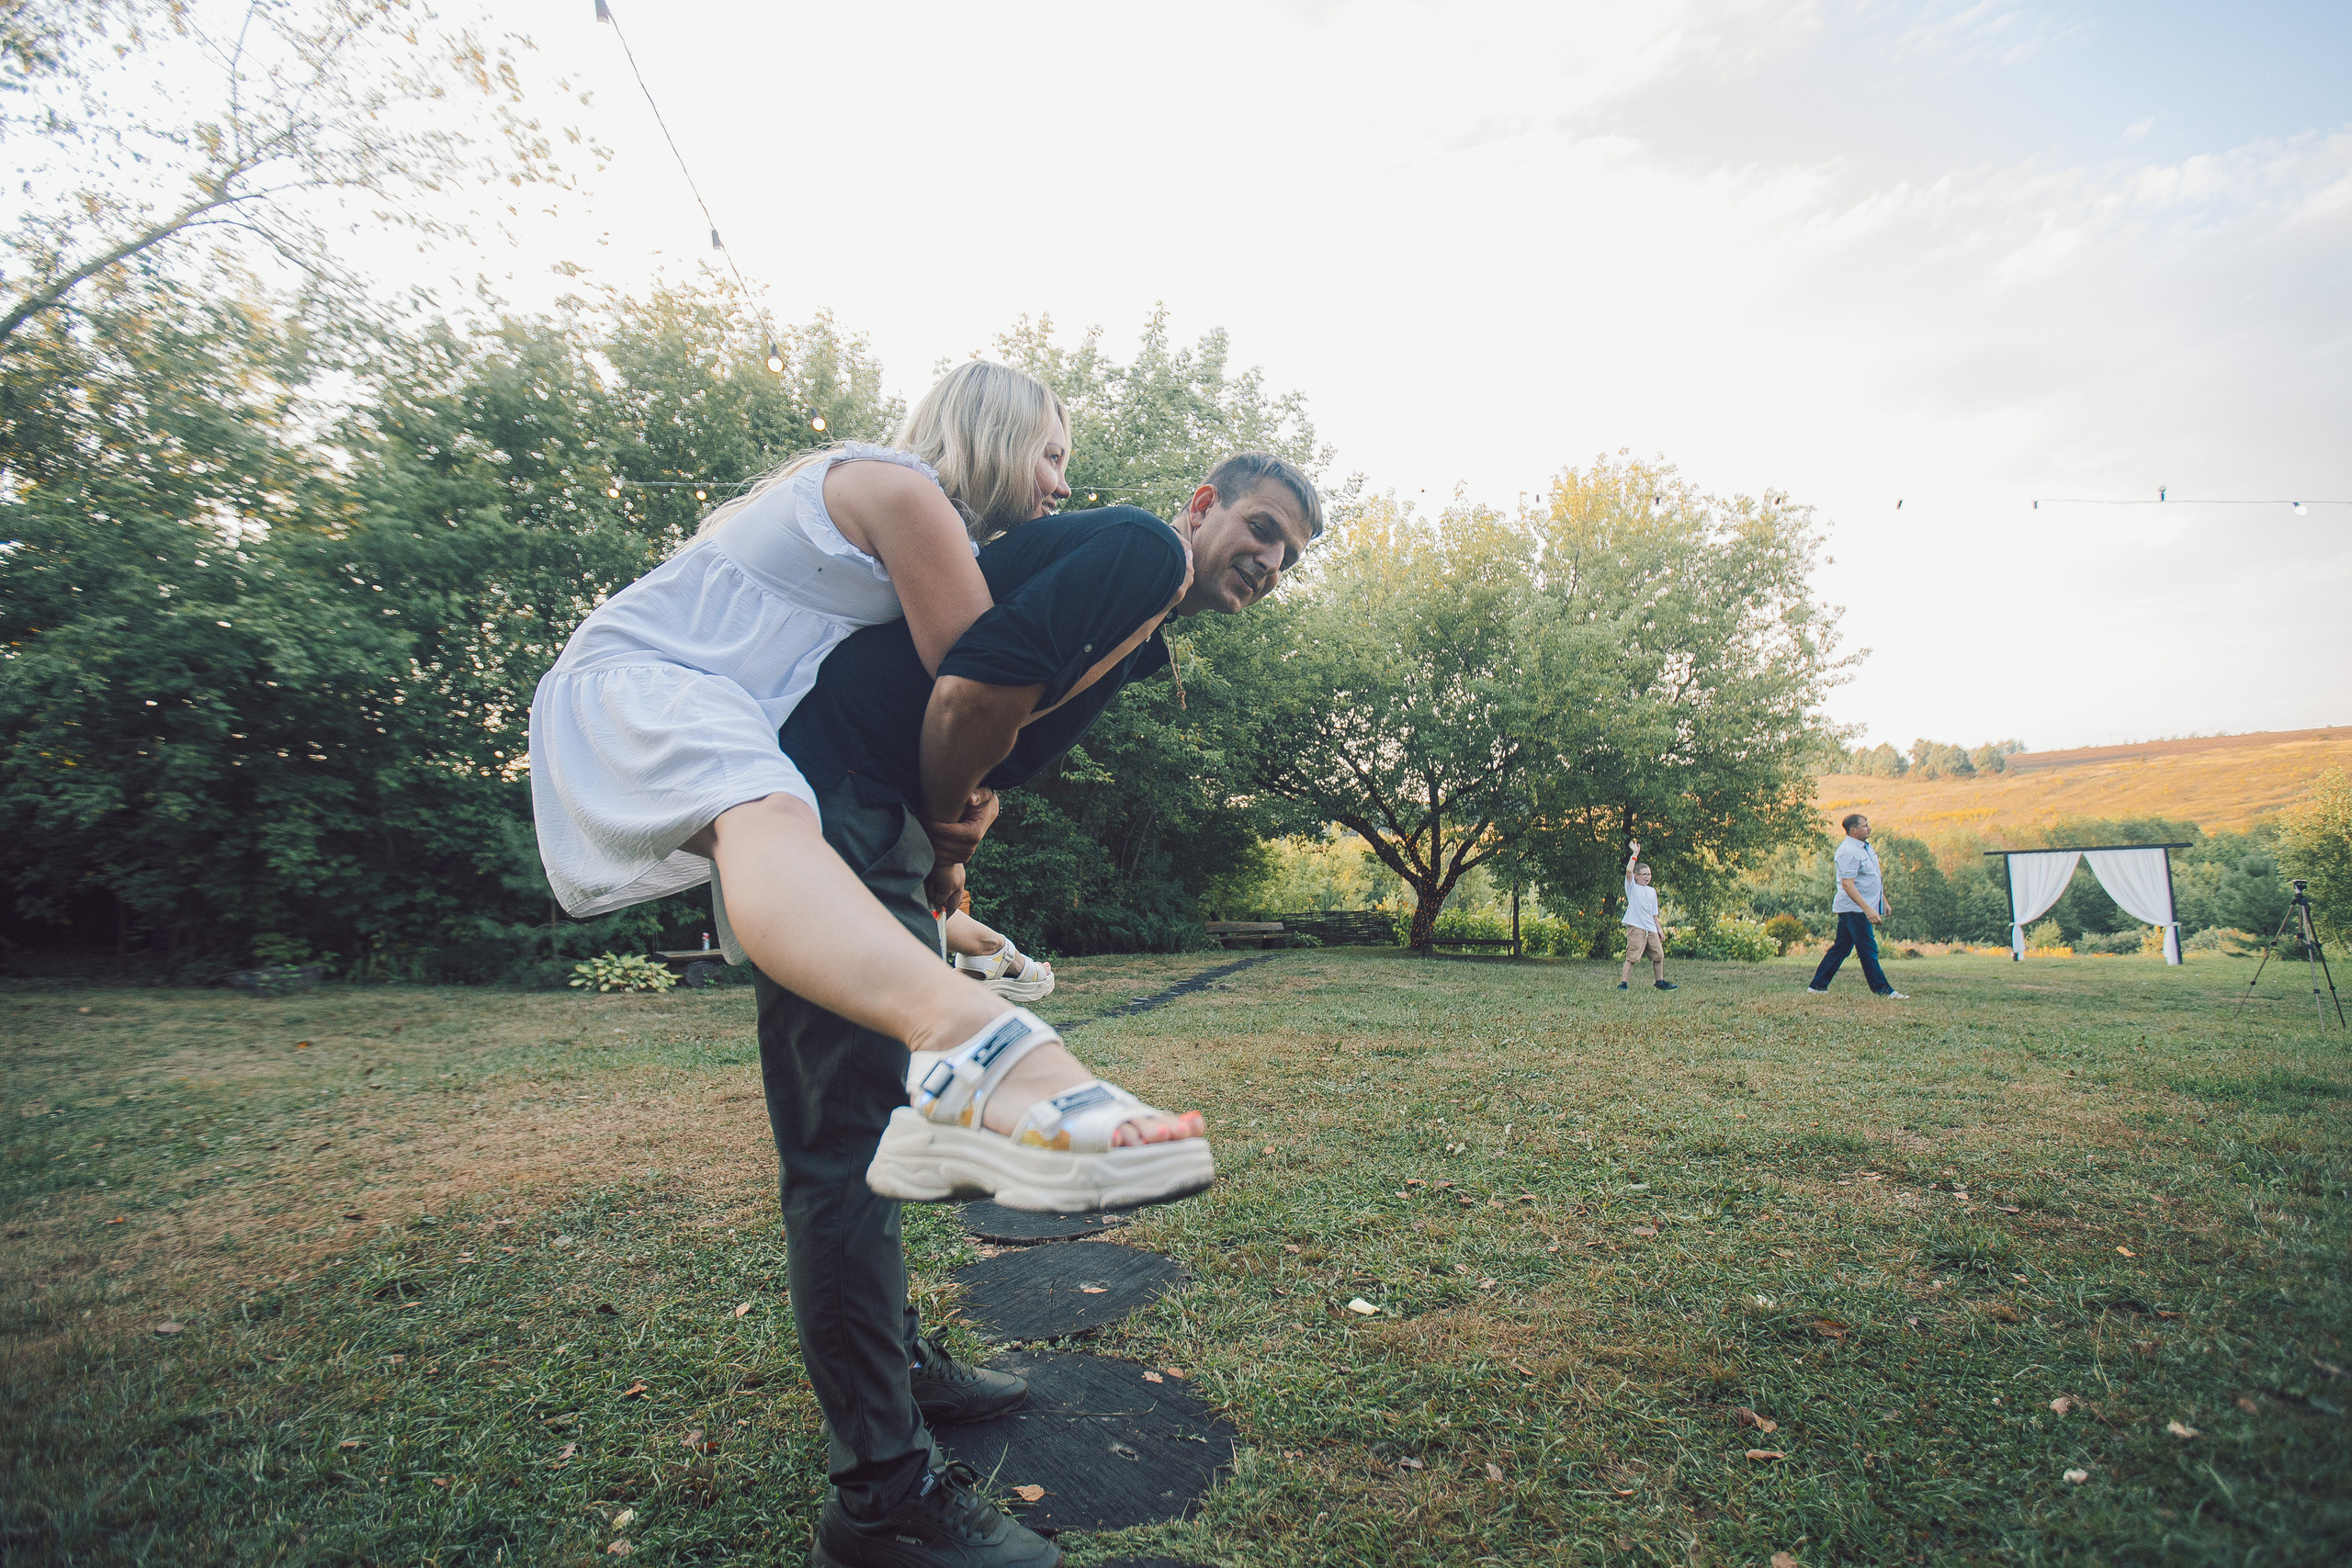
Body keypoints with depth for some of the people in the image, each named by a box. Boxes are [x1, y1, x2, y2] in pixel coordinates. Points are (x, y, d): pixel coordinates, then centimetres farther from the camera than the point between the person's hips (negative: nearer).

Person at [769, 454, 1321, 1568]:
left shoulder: (1139, 635, 21)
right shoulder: (1144, 551, -10)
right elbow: (971, 691, -21)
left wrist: (957, 831, 1)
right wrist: (946, 836, -5)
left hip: (879, 826, 11)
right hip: (831, 798, -11)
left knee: (883, 1115, 20)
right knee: (854, 1137, -7)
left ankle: (893, 1361, 38)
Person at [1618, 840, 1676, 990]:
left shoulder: (1652, 891, 19)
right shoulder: (1632, 887, 1)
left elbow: (1654, 913, 23)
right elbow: (1629, 871, -18)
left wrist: (1659, 929, 19)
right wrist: (1635, 855, -13)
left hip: (1651, 929, 7)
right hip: (1636, 928, -7)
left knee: (1659, 955, 11)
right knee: (1632, 957, -12)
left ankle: (1660, 982, 27)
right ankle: (1623, 983, -11)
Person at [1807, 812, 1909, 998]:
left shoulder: (1865, 847, 15)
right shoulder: (1848, 852, -18)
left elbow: (1874, 880, 25)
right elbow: (1847, 885, -24)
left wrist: (1884, 901, 23)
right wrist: (1867, 909, -29)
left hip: (1857, 909, 10)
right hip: (1854, 909, -10)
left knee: (1841, 948, 11)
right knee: (1868, 950, -3)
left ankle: (1818, 986, 14)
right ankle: (1883, 990, 3)